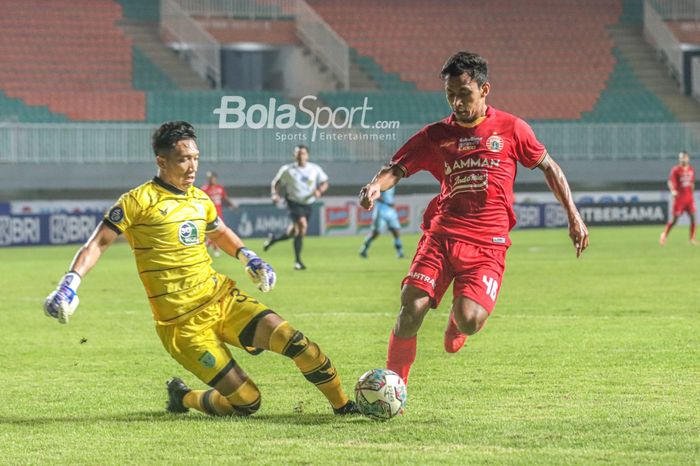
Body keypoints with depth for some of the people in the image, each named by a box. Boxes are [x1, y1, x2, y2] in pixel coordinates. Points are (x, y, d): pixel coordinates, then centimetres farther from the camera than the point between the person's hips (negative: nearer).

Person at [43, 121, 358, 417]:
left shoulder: (199, 199, 11)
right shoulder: (139, 201, -8)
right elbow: (98, 244, -8)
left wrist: (247, 257, 16)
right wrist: (71, 282, -22)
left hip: (222, 297, 6)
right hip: (183, 326, -6)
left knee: (293, 340, -17)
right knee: (246, 402, -9)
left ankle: (343, 405, 1)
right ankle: (183, 398, 19)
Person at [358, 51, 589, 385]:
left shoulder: (510, 129, 6)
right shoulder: (435, 135, 9)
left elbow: (548, 167, 16)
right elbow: (397, 168, 7)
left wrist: (573, 216, 12)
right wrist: (376, 185, -17)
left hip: (487, 243, -2)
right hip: (442, 234, 2)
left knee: (469, 321, -22)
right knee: (411, 310, -16)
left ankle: (458, 320, 18)